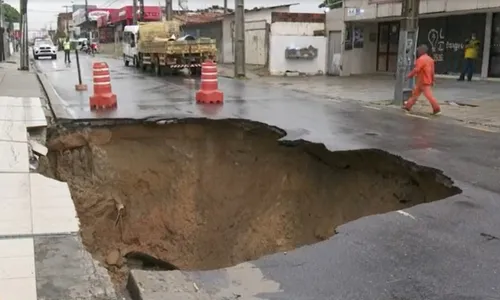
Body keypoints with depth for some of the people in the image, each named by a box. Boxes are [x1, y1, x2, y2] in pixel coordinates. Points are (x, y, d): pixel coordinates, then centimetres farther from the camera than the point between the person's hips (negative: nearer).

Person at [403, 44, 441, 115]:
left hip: (424, 82, -10)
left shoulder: (421, 59, -16)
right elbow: (432, 71, 15)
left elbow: (416, 70, -21)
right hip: (427, 81, 10)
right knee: (415, 93, 14)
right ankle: (408, 106, 20)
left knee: (429, 95, -7)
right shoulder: (430, 59, 13)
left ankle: (437, 109, -5)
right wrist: (432, 80, 20)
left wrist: (409, 76, -12)